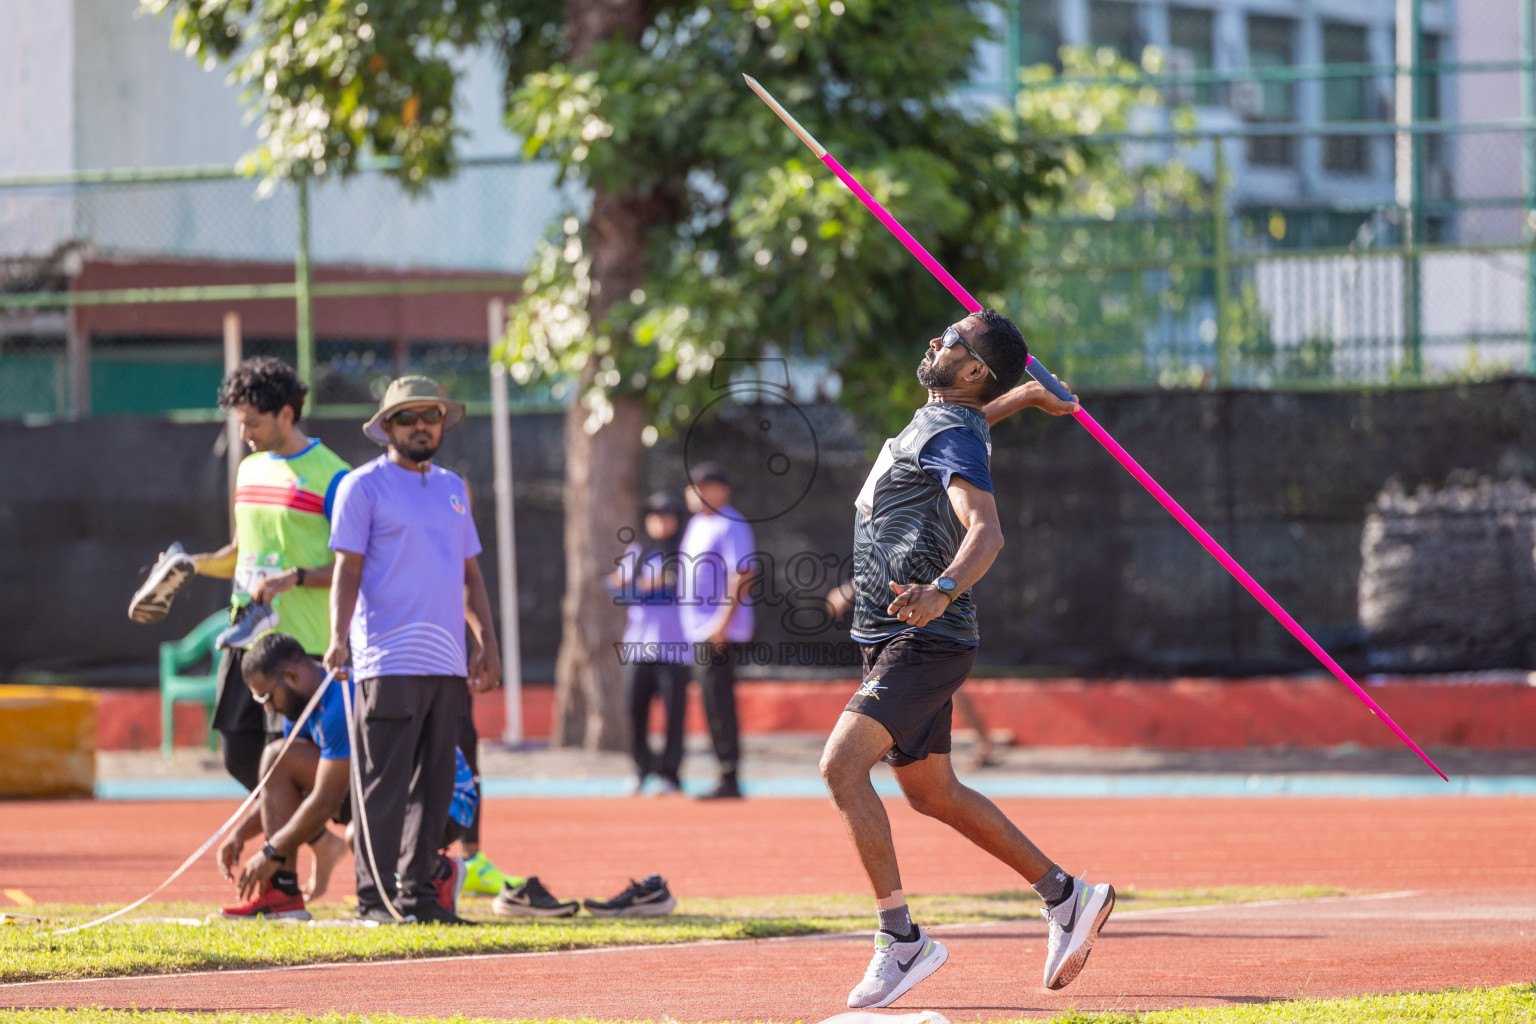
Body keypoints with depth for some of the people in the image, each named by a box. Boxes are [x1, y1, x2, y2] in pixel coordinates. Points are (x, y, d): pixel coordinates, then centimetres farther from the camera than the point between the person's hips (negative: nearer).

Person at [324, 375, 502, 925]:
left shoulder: (452, 487, 18)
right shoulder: (363, 486, -1)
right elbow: (347, 569, -6)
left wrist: (487, 641, 14)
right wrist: (339, 637, -19)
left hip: (447, 662, 6)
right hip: (388, 661, -6)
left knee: (435, 783, 7)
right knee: (384, 784, -7)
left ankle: (417, 891, 13)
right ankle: (374, 896, -4)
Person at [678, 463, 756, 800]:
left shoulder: (730, 525, -11)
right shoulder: (698, 524, 18)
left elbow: (741, 576, -18)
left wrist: (723, 623, -23)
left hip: (720, 634, -10)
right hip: (698, 632, 10)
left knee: (720, 705, -10)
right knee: (713, 707, 10)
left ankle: (730, 781, -9)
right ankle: (726, 777, 13)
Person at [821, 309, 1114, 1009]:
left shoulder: (952, 435, -15)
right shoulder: (940, 420, 13)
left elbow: (986, 530, -32)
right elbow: (999, 403, 37)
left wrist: (943, 589, -48)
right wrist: (1031, 394, 58)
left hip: (924, 639, -10)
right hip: (899, 640, 10)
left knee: (841, 765, -22)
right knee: (932, 794, 16)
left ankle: (902, 940, -21)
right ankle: (1066, 895, 26)